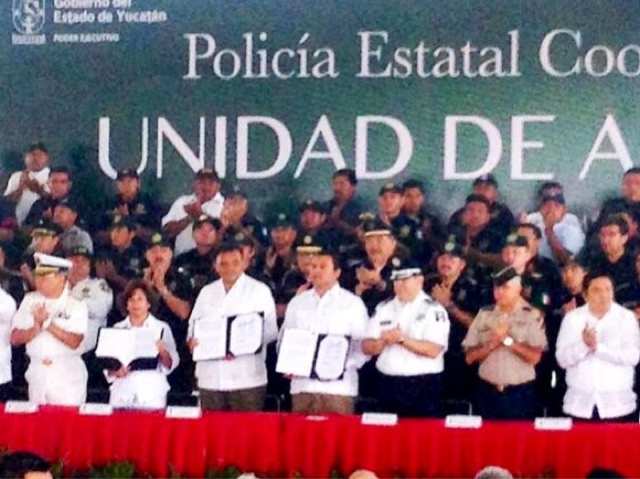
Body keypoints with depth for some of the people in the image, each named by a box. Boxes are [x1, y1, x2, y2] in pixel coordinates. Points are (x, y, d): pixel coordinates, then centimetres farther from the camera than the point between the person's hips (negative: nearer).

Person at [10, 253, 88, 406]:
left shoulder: (76, 305, -3)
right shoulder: (30, 300, 7)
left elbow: (74, 342, -15)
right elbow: (15, 339, 2)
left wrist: (48, 324, -18)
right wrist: (37, 327, -14)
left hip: (68, 377, -3)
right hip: (37, 373, 3)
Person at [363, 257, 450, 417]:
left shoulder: (433, 310, -3)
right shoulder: (384, 309, 12)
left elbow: (433, 350, -14)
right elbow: (367, 347, 8)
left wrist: (402, 339, -19)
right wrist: (383, 341, -11)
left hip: (423, 388, -4)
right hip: (388, 385, 5)